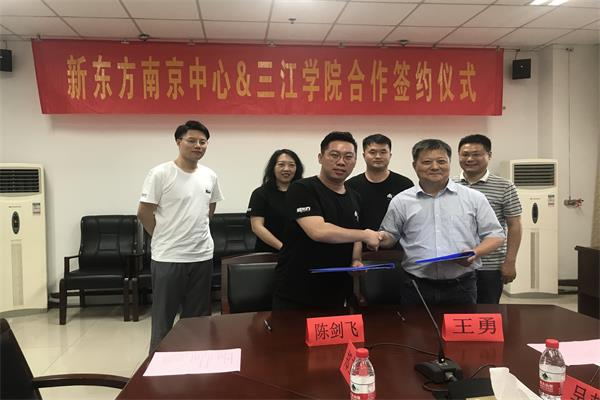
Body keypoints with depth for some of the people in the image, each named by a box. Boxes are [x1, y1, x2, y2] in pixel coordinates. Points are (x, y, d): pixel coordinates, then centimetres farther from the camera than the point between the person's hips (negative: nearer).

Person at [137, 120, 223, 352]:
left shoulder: (210, 176, 6)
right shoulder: (160, 174, -10)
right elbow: (144, 213, -8)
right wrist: (165, 237, 0)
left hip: (202, 256, 5)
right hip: (168, 257, -5)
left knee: (197, 317, 15)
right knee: (163, 318, 7)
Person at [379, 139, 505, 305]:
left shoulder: (474, 198, 5)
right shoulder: (400, 202, 6)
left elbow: (495, 235, 7)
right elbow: (390, 237, 15)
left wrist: (476, 252, -11)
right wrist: (381, 237, -8)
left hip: (461, 287, 0)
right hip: (416, 288, 0)